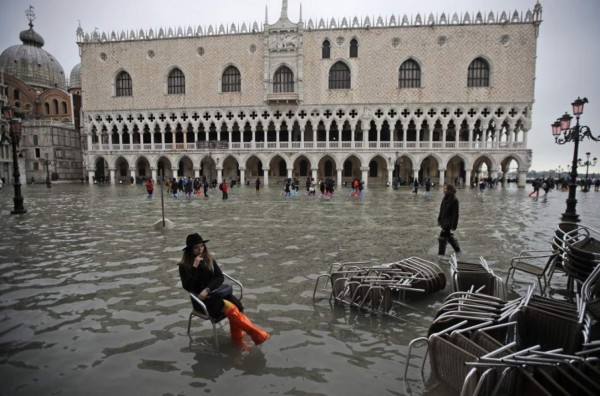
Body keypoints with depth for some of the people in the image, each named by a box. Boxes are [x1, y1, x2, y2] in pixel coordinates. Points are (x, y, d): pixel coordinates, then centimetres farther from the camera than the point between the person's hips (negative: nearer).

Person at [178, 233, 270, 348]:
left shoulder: (209, 259, 4)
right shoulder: (184, 265, -6)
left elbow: (220, 277, 0)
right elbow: (187, 287, -18)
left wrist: (207, 289, -16)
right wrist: (195, 267, -23)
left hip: (215, 291, 4)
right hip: (201, 299, -4)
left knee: (237, 305, -25)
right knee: (230, 308, -27)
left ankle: (237, 337, -8)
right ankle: (257, 334, -18)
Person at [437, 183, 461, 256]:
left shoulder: (454, 200, -18)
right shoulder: (445, 198, 5)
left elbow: (455, 214, -18)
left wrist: (453, 225, -18)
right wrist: (439, 220, 14)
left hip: (449, 222, -8)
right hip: (444, 221, 9)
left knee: (442, 238, -7)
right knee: (449, 236, 21)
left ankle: (441, 254, 4)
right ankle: (458, 250, 40)